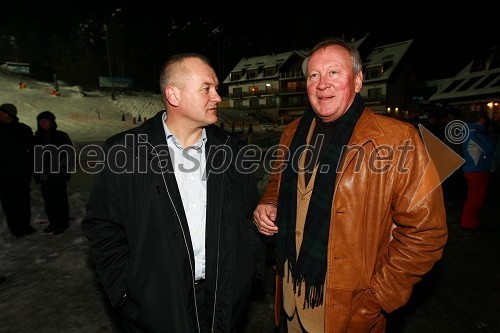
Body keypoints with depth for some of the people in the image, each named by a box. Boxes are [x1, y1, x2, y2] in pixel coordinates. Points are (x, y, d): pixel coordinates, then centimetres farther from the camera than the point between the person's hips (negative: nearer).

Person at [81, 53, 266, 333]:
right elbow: (103, 226, -4)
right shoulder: (125, 151, -9)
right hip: (157, 307, -2)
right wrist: (128, 289, -7)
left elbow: (251, 213, 5)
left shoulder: (231, 148, -1)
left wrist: (252, 270, 1)